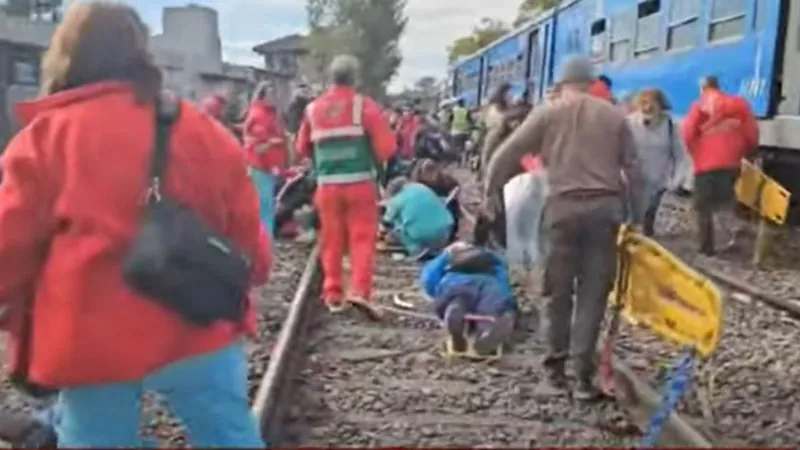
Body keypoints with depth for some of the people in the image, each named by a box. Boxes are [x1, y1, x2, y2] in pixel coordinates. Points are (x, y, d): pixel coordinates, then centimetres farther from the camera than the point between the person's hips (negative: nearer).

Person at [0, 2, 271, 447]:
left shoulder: (46, 136, -2)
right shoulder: (201, 129, 3)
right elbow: (246, 236, 5)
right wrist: (253, 269, 26)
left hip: (90, 341, -1)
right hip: (198, 328, 2)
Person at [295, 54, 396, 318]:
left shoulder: (313, 109, 7)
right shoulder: (364, 105, -4)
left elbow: (303, 148, 13)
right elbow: (387, 145, -8)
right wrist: (375, 160, 11)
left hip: (327, 184, 3)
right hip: (360, 182, -3)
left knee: (331, 240, 11)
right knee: (362, 237, 0)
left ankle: (333, 294, 15)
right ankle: (360, 290, -11)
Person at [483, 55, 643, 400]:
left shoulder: (547, 114, 6)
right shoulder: (614, 115, 12)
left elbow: (506, 154, 4)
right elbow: (633, 168, 12)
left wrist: (490, 191, 14)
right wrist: (636, 213, 21)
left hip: (565, 207, -1)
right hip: (605, 207, 1)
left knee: (560, 289, 11)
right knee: (593, 292, 4)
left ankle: (556, 363, 19)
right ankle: (584, 373, 2)